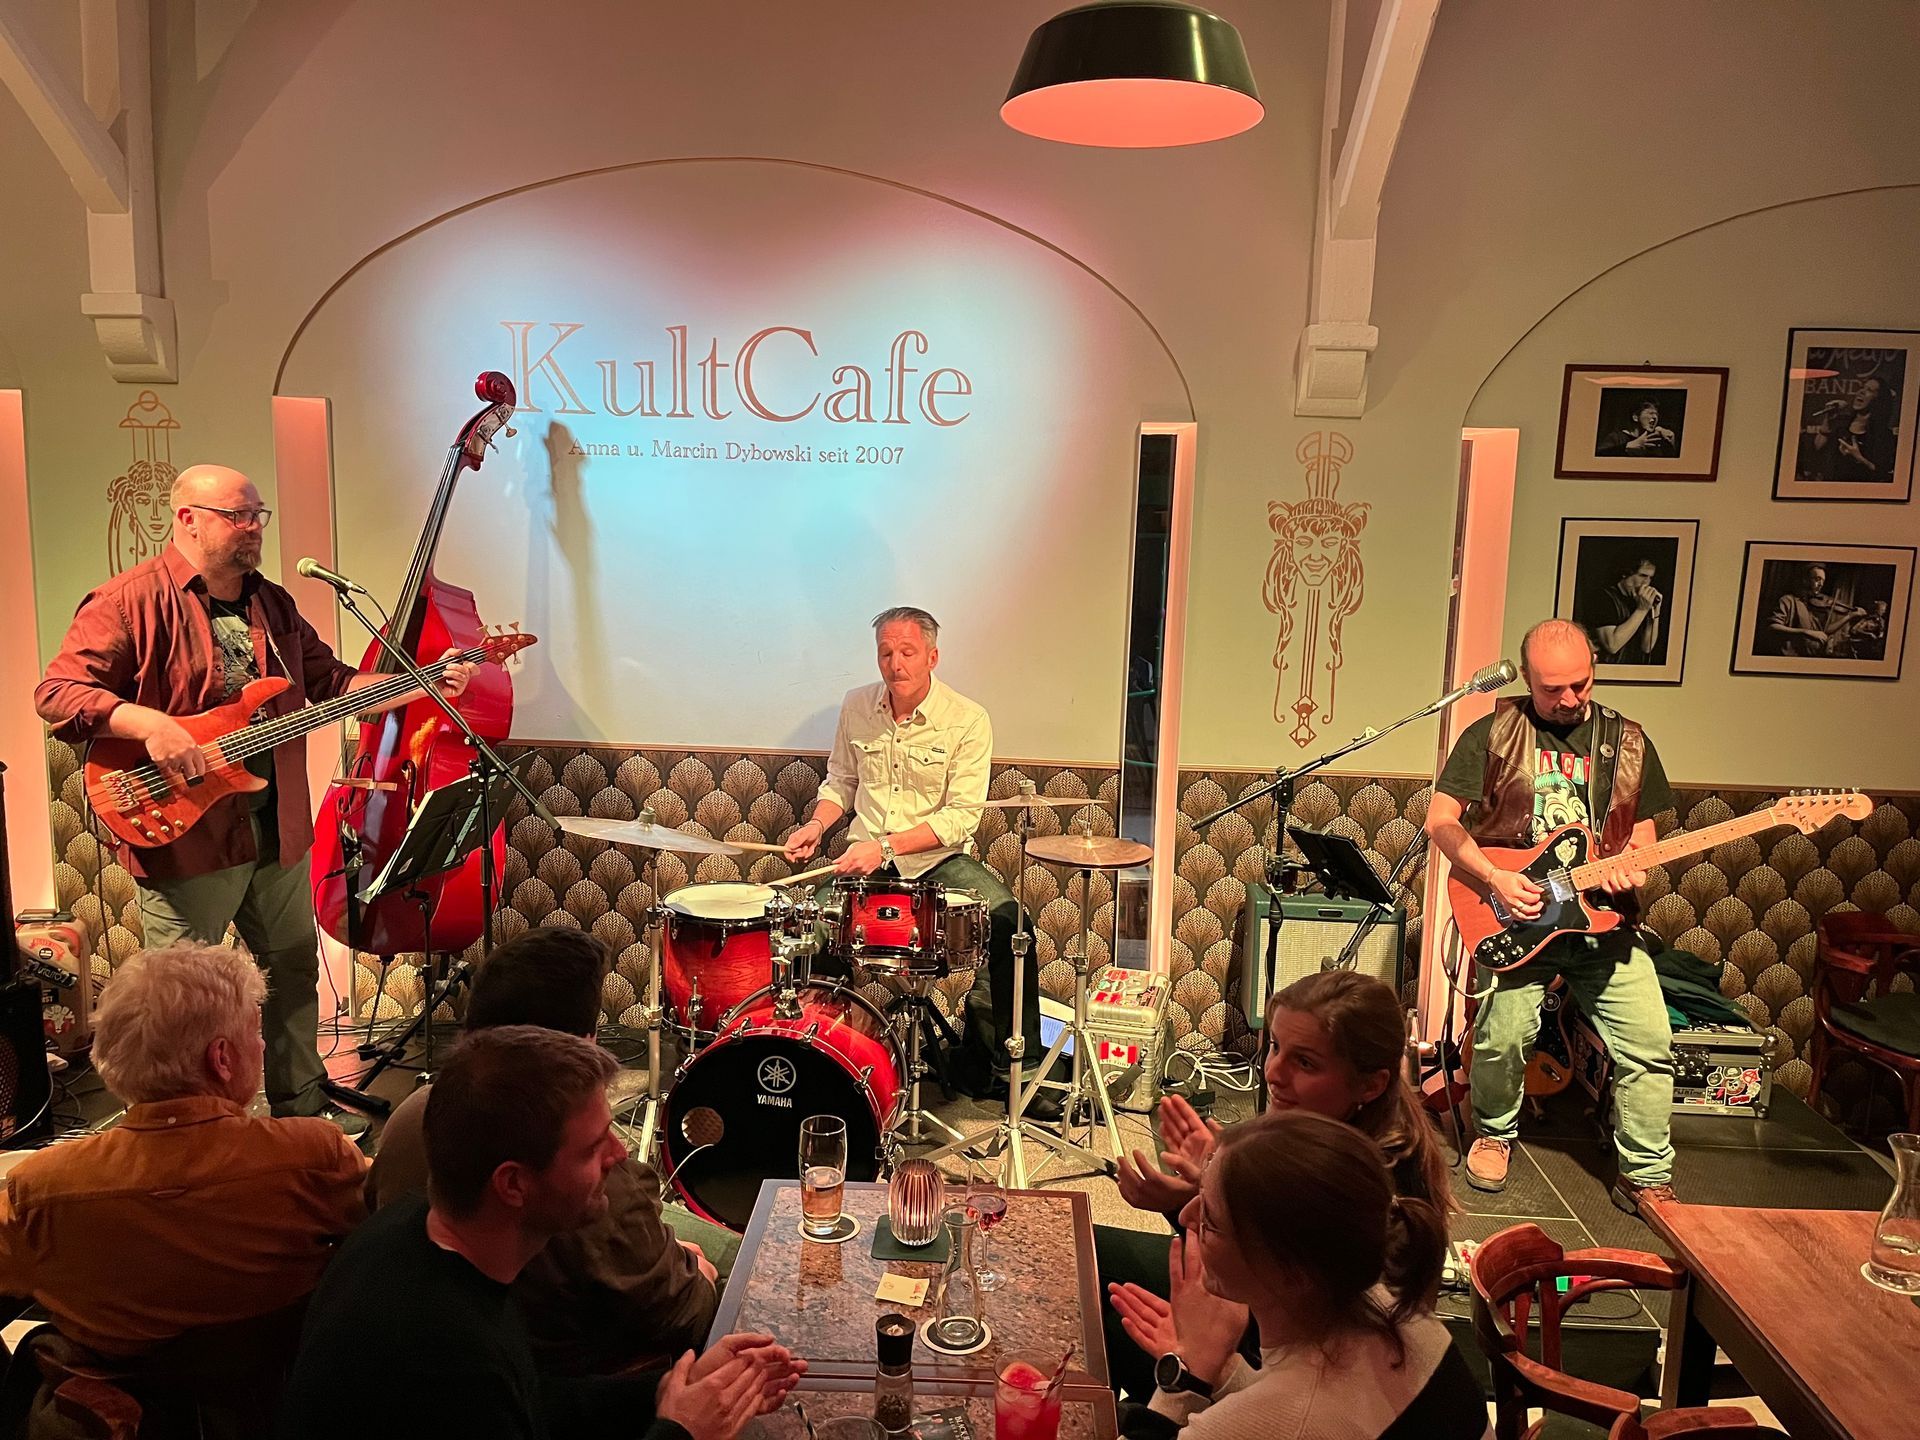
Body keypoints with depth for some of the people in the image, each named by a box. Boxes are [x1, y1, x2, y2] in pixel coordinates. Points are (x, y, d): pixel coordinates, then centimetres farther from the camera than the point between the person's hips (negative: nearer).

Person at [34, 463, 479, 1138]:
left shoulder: (273, 604, 13)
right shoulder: (130, 601, -10)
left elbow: (330, 683, 15)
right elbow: (56, 692, -15)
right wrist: (148, 724, -30)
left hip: (278, 828, 7)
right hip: (184, 835, -7)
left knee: (294, 970, 18)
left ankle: (300, 1101, 34)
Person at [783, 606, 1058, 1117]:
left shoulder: (967, 721, -9)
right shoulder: (857, 707, 4)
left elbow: (960, 816, -13)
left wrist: (886, 846, -23)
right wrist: (818, 825, -3)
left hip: (937, 858, -2)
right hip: (864, 856, 2)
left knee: (1007, 919, -27)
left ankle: (1011, 1070, -10)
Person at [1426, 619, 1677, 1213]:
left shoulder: (1626, 740, 10)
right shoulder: (1493, 734, 0)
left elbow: (1641, 829, 16)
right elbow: (1441, 820, -3)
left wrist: (1631, 867, -7)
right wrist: (1494, 880, -14)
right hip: (1516, 915, -2)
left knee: (1649, 1043, -6)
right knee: (1504, 1036, -11)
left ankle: (1646, 1178, 12)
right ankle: (1495, 1133, 19)